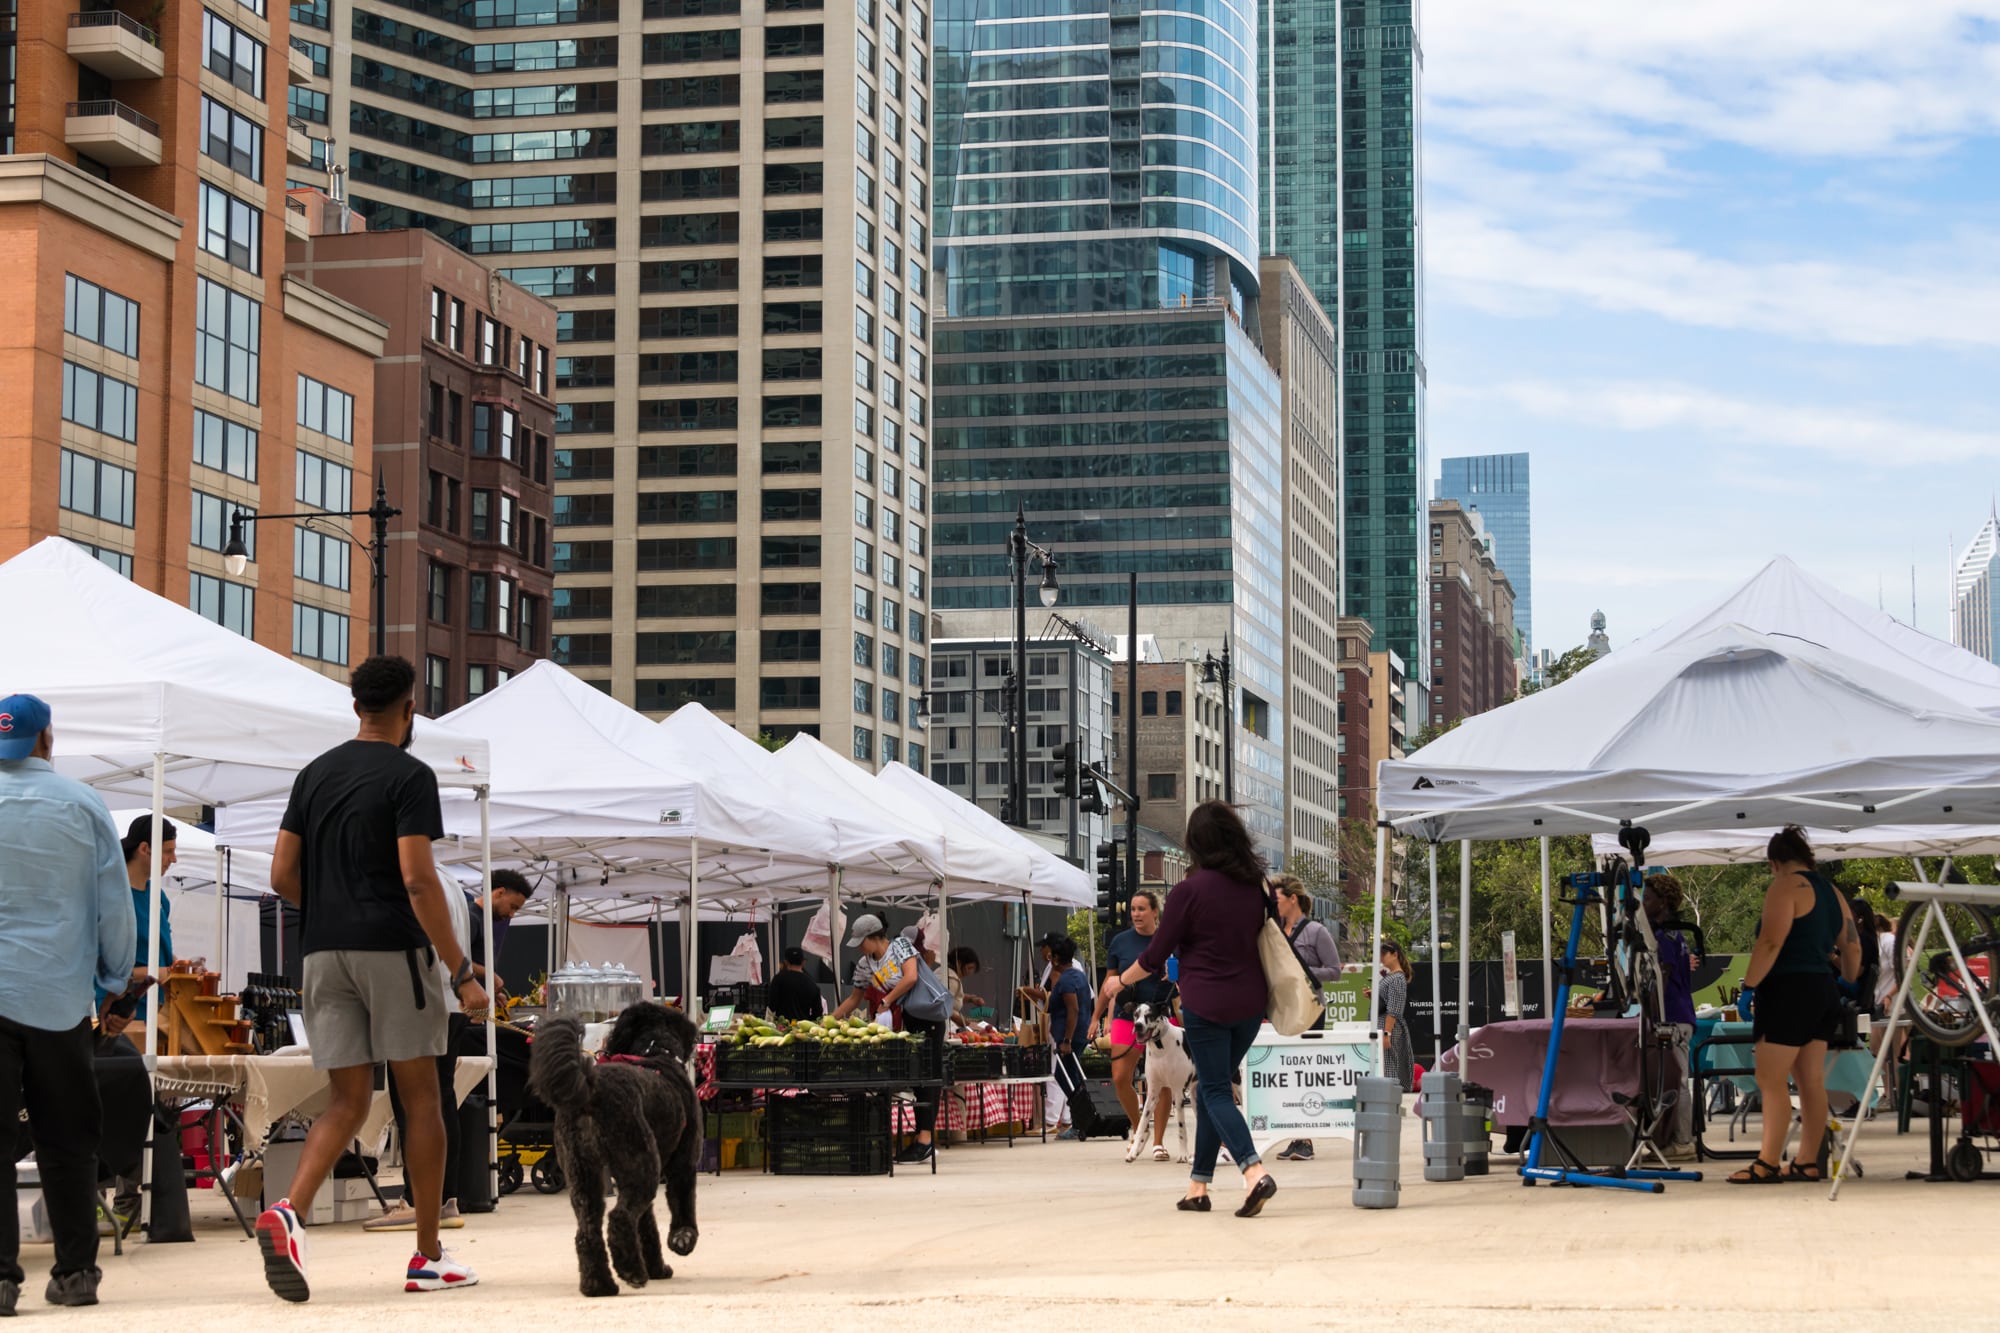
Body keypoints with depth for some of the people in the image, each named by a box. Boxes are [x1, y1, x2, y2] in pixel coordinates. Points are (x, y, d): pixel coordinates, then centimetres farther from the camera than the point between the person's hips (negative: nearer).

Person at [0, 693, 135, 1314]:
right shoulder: (82, 804, 1)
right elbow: (115, 903, 5)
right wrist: (116, 977, 17)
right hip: (59, 993, 1)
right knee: (66, 1140, 9)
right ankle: (75, 1272, 13)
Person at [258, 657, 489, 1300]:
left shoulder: (315, 774, 12)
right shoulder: (409, 776, -7)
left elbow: (283, 874, 10)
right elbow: (418, 879, -16)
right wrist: (461, 970, -14)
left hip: (324, 953, 5)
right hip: (394, 949, -5)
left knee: (346, 1101, 6)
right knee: (420, 1100, 6)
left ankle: (288, 1211, -19)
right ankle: (428, 1257, 10)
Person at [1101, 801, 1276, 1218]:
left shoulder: (1189, 891, -11)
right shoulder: (1254, 887, 5)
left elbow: (1155, 956, -5)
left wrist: (1120, 982, 12)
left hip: (1206, 1004, -6)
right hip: (1250, 1003, 6)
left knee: (1215, 1092, -3)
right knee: (1211, 1087, 15)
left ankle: (1254, 1172, -24)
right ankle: (1199, 1187, 17)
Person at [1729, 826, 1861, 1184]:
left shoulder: (1786, 887, -9)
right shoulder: (1831, 891, 16)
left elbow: (1770, 943, -20)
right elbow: (1851, 946, 21)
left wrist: (1748, 985, -16)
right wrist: (1849, 984, 36)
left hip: (1789, 991, -9)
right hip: (1823, 991, 9)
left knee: (1771, 1079, -9)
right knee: (1811, 1080, 9)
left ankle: (1767, 1164, -13)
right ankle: (1808, 1162, 9)